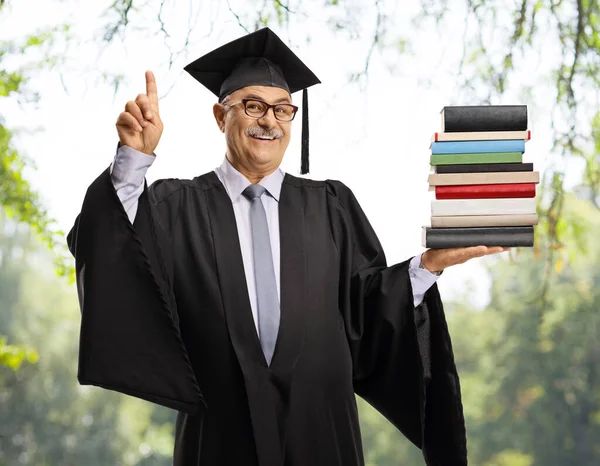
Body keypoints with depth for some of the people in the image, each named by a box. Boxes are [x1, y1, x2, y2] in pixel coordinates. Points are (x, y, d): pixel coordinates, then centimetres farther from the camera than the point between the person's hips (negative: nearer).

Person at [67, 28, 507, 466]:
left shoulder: (331, 206, 7)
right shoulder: (179, 206, 2)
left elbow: (367, 300, 4)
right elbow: (109, 245, -14)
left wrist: (429, 264, -12)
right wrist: (135, 156, -27)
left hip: (319, 427, 2)